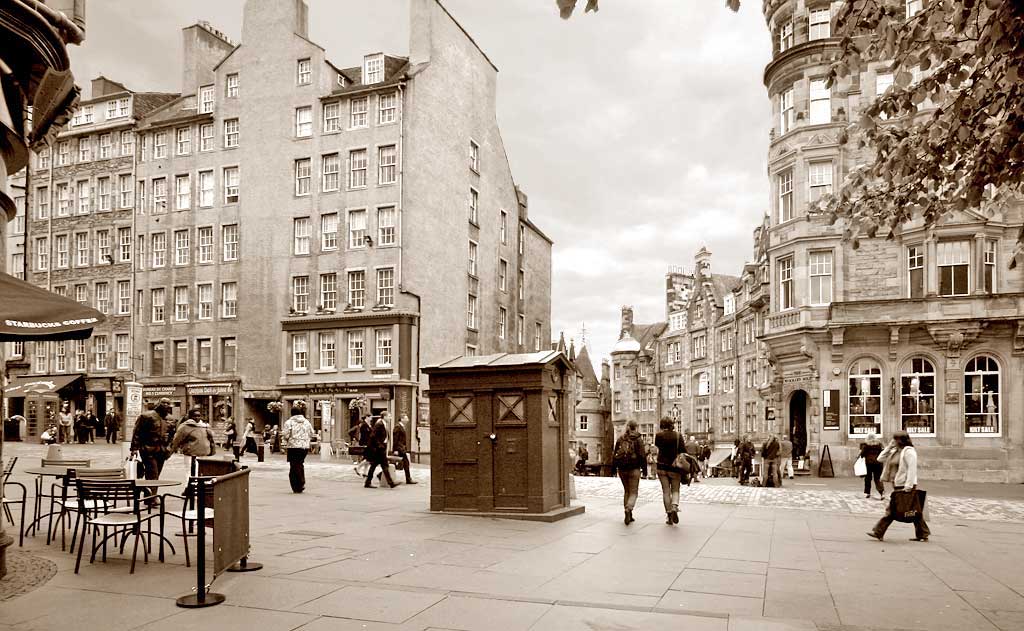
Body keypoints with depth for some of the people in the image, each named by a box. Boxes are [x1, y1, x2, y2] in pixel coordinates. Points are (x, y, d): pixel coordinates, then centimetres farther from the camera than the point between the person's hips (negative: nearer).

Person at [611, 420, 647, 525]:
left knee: (626, 491, 17)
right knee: (633, 492, 1)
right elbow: (642, 455, -7)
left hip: (622, 468, 4)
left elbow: (614, 454, 8)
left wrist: (613, 468, 14)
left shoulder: (620, 439, 6)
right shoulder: (638, 439, -4)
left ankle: (629, 516, 17)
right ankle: (628, 509, -26)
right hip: (634, 468, -4)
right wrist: (644, 469, -1)